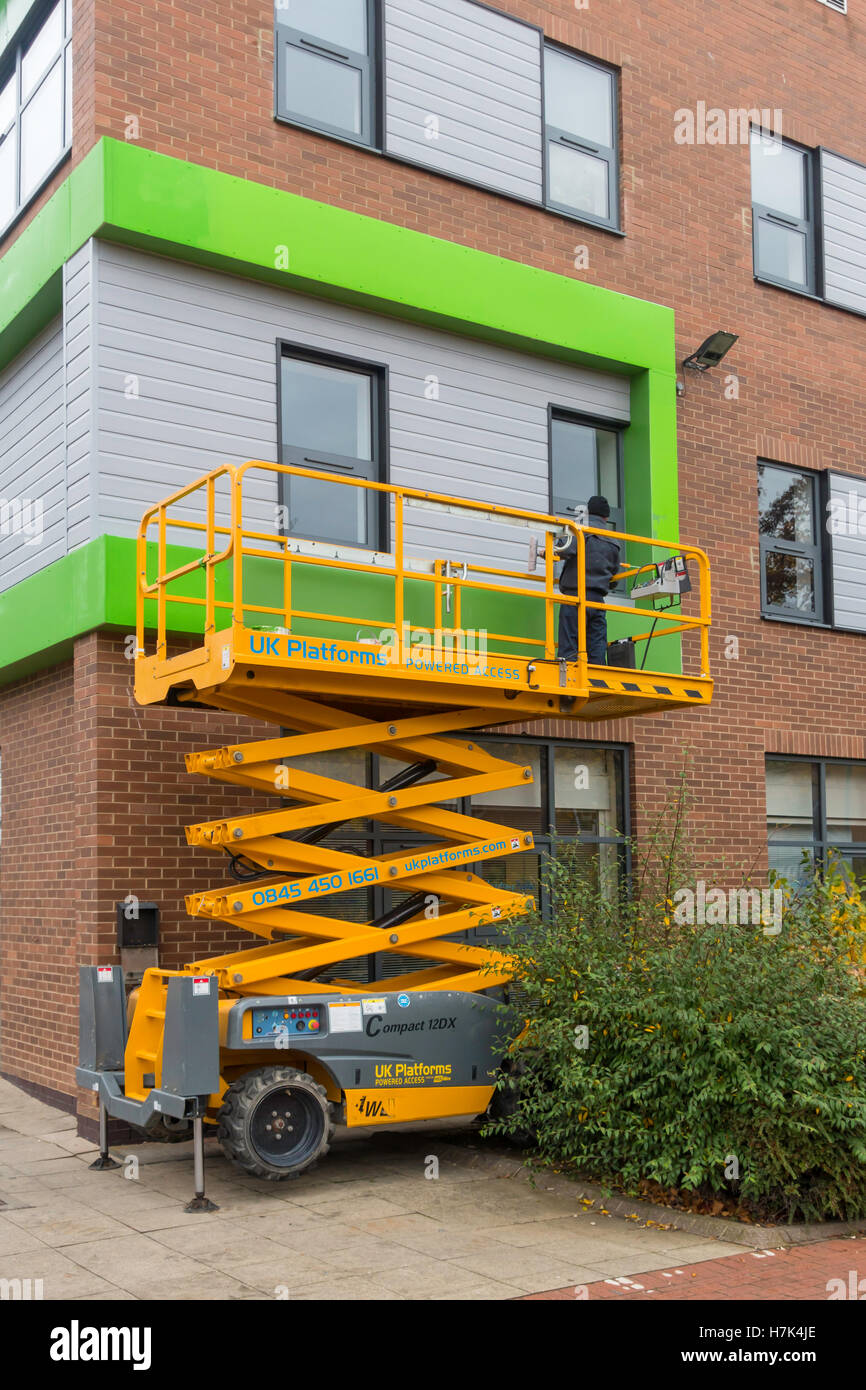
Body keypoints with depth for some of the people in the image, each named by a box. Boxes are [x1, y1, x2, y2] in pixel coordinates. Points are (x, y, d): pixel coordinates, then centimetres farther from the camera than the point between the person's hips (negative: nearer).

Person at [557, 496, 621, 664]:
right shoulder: (613, 543, 19)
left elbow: (568, 550, -19)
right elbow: (614, 576, 24)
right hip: (599, 599, 6)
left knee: (568, 650, -8)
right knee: (597, 652, 5)